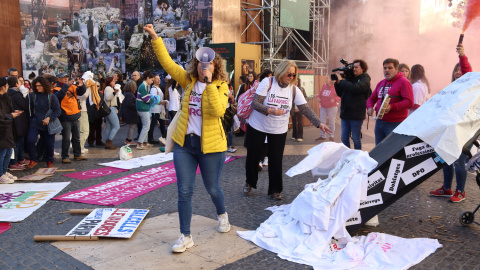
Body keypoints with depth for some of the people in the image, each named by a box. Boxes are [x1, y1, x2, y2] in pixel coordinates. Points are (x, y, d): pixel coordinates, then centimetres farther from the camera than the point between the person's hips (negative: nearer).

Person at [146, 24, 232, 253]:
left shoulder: (221, 86, -7)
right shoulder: (189, 80, 4)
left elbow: (218, 110, -25)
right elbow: (167, 62, 1)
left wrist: (209, 83, -27)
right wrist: (154, 37, -6)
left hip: (210, 146, -3)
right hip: (184, 143, 3)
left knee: (212, 188, 14)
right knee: (184, 191, 2)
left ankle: (222, 215, 46)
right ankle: (185, 236, 13)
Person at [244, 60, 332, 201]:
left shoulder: (294, 89, -6)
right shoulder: (268, 82, -14)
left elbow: (306, 109, -8)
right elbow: (255, 103, -19)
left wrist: (319, 123, -20)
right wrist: (270, 111, -35)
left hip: (279, 130, 2)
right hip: (258, 126, -1)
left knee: (276, 160, 3)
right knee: (252, 156, 10)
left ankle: (275, 190, 21)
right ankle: (250, 182, 36)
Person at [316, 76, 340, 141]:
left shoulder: (335, 87, -14)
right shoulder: (324, 86, 3)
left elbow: (339, 97, -14)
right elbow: (320, 93, 15)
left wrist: (334, 99, -30)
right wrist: (318, 97, -5)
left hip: (332, 107, -5)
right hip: (323, 107, 5)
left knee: (331, 122, 7)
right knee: (322, 122, 8)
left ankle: (331, 136, 19)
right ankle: (322, 136, 18)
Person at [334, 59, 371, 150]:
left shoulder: (365, 79, -4)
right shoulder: (350, 78, 13)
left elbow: (355, 88, -25)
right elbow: (340, 94, 17)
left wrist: (341, 80, -16)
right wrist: (337, 82, 1)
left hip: (356, 115, -6)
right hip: (345, 113, 6)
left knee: (356, 139, 3)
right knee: (344, 138, 9)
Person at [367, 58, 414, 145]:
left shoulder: (403, 82, -6)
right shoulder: (381, 83, 17)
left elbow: (409, 102, -15)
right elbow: (372, 98, 24)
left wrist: (392, 107, -25)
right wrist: (370, 107, 2)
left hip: (395, 124, -7)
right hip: (379, 121, 7)